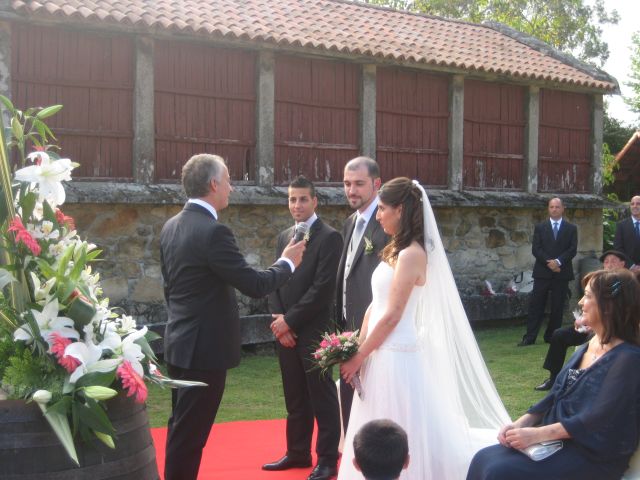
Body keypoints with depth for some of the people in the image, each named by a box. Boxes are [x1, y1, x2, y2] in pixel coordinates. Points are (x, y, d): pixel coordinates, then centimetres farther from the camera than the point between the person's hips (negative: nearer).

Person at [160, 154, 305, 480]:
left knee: (181, 428, 20)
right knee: (190, 434, 1)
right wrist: (287, 262, -3)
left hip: (180, 344, 9)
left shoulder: (171, 227, 6)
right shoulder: (213, 231, -21)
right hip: (205, 348, -9)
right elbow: (255, 285, -19)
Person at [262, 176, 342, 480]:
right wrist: (278, 318, -4)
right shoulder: (283, 237, 14)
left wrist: (290, 320, -14)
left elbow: (323, 288, -15)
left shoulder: (329, 237, -8)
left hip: (315, 331, -6)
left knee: (322, 397, 3)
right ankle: (298, 453, 26)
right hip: (285, 330, 6)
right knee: (295, 398, 15)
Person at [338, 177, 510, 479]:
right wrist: (358, 349, 6)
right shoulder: (396, 250, 12)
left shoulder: (411, 253, -17)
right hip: (381, 354, 9)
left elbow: (392, 316, -18)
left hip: (397, 356, -9)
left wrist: (359, 357, -11)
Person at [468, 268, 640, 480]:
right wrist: (521, 423, -1)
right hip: (557, 440, 8)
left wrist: (536, 434, -20)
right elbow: (556, 396, 14)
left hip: (595, 456, -8)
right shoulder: (588, 346, 12)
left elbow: (598, 420, -20)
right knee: (484, 459, -9)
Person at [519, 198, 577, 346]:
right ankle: (529, 337, 0)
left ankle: (552, 336, 13)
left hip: (561, 272, 0)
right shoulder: (540, 227, 8)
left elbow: (572, 249, -1)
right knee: (536, 306, -2)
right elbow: (535, 249, 0)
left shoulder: (571, 228, 8)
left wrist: (558, 261, -15)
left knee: (557, 307, 3)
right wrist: (549, 263, -13)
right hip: (542, 272, 0)